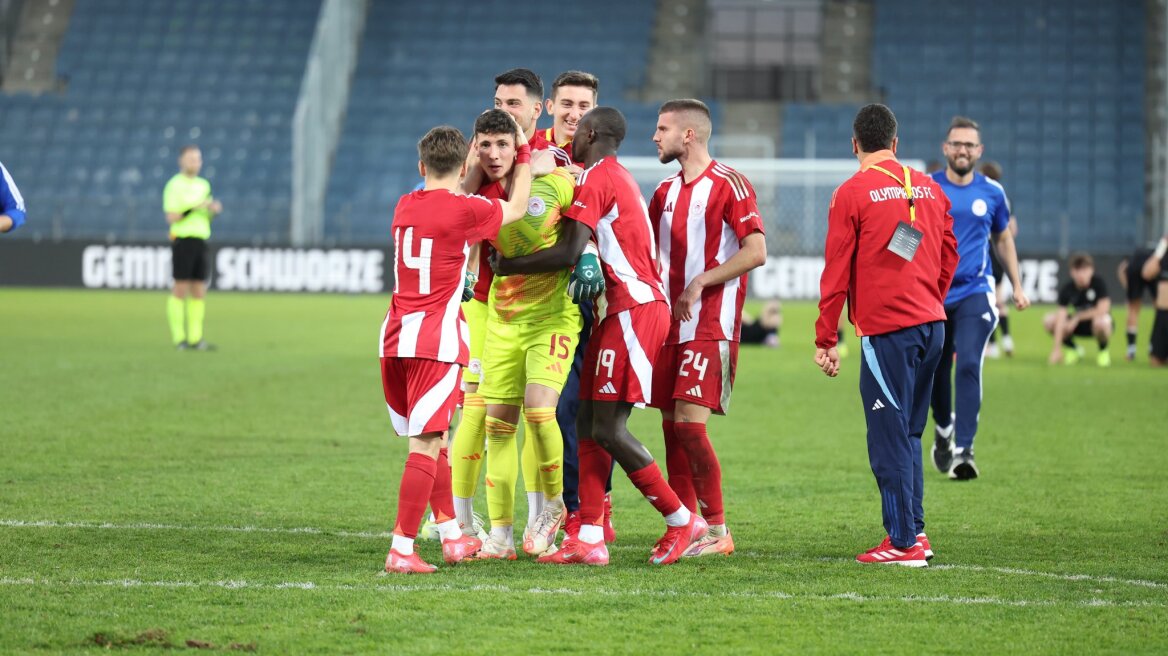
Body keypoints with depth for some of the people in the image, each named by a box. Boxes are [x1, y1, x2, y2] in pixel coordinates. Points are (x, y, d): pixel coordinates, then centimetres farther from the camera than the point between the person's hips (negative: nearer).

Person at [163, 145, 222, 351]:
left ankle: (195, 338, 6)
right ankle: (179, 338, -2)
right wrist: (194, 207, -19)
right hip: (182, 240, -7)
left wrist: (214, 209, 0)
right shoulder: (174, 185, -5)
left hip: (201, 240, 7)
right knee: (180, 290, -5)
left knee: (199, 292, 4)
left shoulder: (203, 184, 16)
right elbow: (171, 217, -12)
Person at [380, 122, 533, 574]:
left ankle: (452, 536, 27)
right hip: (435, 341, -7)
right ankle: (401, 550, -14)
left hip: (395, 338, 7)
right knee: (426, 445, -7)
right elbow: (516, 208, 11)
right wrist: (524, 154, 24)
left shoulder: (405, 208, 11)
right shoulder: (465, 210, -8)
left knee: (435, 439, 18)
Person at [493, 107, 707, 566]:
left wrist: (508, 266, -9)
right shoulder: (619, 177, 20)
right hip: (623, 309, 10)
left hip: (633, 310, -10)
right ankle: (589, 539, 4)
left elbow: (568, 252, -17)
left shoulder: (595, 179, -11)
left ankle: (682, 520, -2)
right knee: (589, 422, 6)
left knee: (608, 428, -10)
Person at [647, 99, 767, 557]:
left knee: (689, 423, -13)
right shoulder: (667, 191, 16)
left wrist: (700, 283, -18)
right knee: (672, 425, 5)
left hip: (710, 326, -8)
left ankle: (717, 531, -6)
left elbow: (756, 251, -15)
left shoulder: (728, 184, -8)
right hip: (671, 325, 8)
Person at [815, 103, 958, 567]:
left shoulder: (852, 193, -6)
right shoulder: (929, 188, 11)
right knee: (909, 433, 16)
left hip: (886, 329, -6)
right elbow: (949, 258, 16)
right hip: (931, 323, 6)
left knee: (890, 438, -3)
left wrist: (824, 340, -2)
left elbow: (836, 272, -6)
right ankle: (915, 530, 16)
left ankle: (903, 543, -3)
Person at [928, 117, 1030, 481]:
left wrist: (1017, 286, 18)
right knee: (936, 372, 8)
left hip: (975, 293, -1)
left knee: (969, 366, -17)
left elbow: (1003, 238, 18)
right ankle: (944, 430, 37)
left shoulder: (991, 192, 4)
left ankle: (963, 450, -19)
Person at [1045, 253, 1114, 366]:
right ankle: (1074, 349, 5)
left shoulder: (1098, 281, -21)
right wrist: (1057, 348, -33)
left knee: (1101, 322, -41)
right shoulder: (1066, 289, -17)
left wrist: (1078, 317, -20)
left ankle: (1103, 351, -6)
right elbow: (1061, 317, -24)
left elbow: (1103, 310, -26)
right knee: (1049, 320, -20)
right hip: (1079, 325, 3)